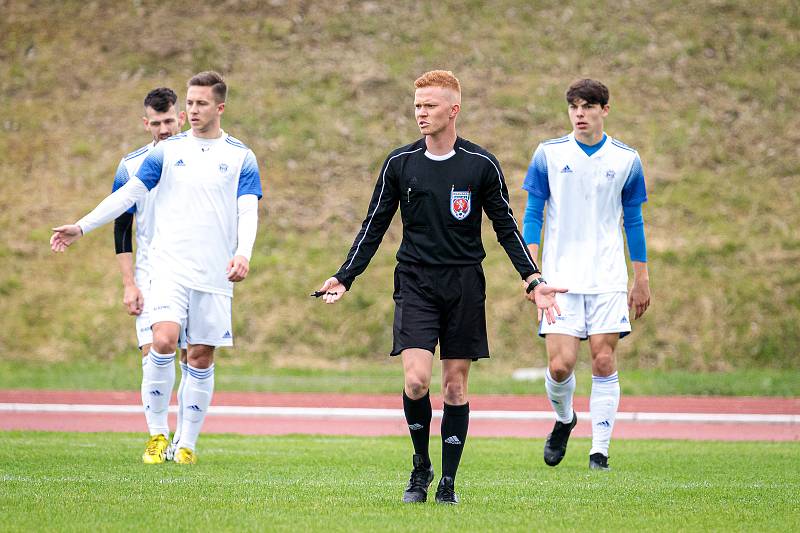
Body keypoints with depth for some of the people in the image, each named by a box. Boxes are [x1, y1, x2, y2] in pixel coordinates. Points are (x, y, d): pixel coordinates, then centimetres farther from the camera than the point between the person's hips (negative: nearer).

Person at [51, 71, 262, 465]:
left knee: (202, 356, 3)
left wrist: (243, 254, -23)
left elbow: (248, 211, -4)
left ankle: (187, 443, 13)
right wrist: (81, 227, 3)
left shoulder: (240, 157, 4)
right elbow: (128, 195, 9)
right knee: (163, 340, -21)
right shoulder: (168, 151, 7)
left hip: (215, 273, 0)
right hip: (170, 266, 0)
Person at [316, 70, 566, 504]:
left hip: (464, 285, 0)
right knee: (415, 380, -15)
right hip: (415, 284, 0)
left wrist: (533, 280, -2)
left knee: (455, 386, 2)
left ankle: (447, 482, 11)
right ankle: (421, 466, 6)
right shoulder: (399, 163, 2)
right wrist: (344, 277, 2)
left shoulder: (481, 165, -1)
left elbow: (506, 228, 7)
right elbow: (374, 225, 9)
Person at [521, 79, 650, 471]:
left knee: (604, 362, -5)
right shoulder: (549, 154, 2)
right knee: (560, 365, -8)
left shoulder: (626, 159, 5)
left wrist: (642, 280, 11)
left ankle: (600, 450, 2)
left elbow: (634, 222, 11)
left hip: (608, 280, 1)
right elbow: (533, 214, 5)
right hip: (560, 278, 0)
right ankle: (564, 418, 23)